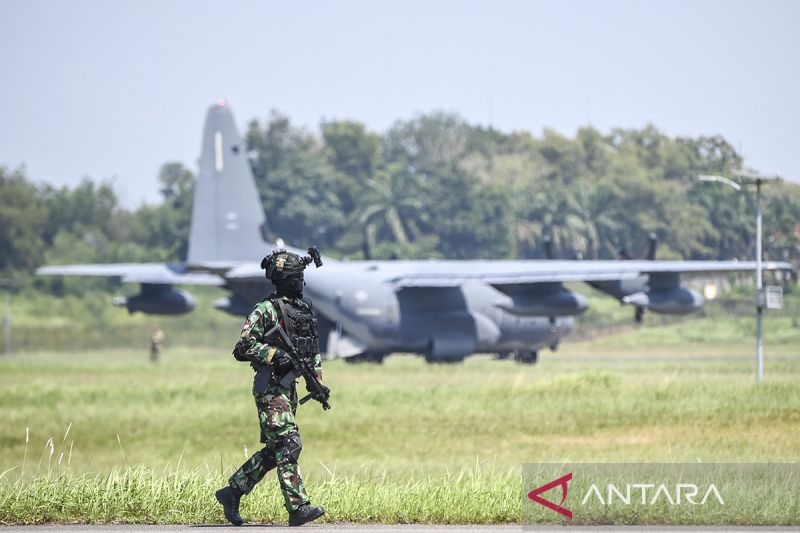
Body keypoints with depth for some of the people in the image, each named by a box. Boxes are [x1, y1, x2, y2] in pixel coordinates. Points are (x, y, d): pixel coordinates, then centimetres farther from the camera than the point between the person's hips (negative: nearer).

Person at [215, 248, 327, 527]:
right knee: (289, 445, -12)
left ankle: (232, 491, 21)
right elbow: (244, 346, -16)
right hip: (270, 388, -9)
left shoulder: (304, 308, 14)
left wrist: (317, 383, 16)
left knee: (274, 450, 12)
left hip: (288, 388, 9)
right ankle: (298, 508, -12)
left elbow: (313, 349, 22)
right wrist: (273, 354, -27)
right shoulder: (265, 310, -11)